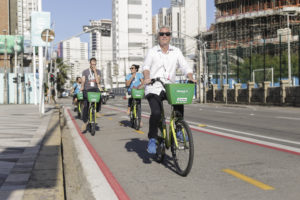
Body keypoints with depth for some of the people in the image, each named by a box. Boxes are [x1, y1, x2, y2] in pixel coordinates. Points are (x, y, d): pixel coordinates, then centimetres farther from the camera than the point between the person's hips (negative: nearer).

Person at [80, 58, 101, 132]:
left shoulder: (98, 71, 11)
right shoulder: (85, 71, 8)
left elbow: (98, 81, -2)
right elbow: (83, 80, -5)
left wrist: (95, 72, -5)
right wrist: (82, 87, -25)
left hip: (95, 89, 0)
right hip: (87, 89, 0)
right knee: (85, 106, -8)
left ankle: (97, 111, -10)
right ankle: (85, 122, 2)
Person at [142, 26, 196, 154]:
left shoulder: (176, 52, 12)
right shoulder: (152, 52, 6)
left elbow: (185, 66, 3)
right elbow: (146, 66, -8)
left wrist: (190, 77, -17)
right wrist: (147, 77, -29)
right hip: (154, 87, -2)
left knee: (179, 103, -25)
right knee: (156, 112, -21)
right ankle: (152, 139, -3)